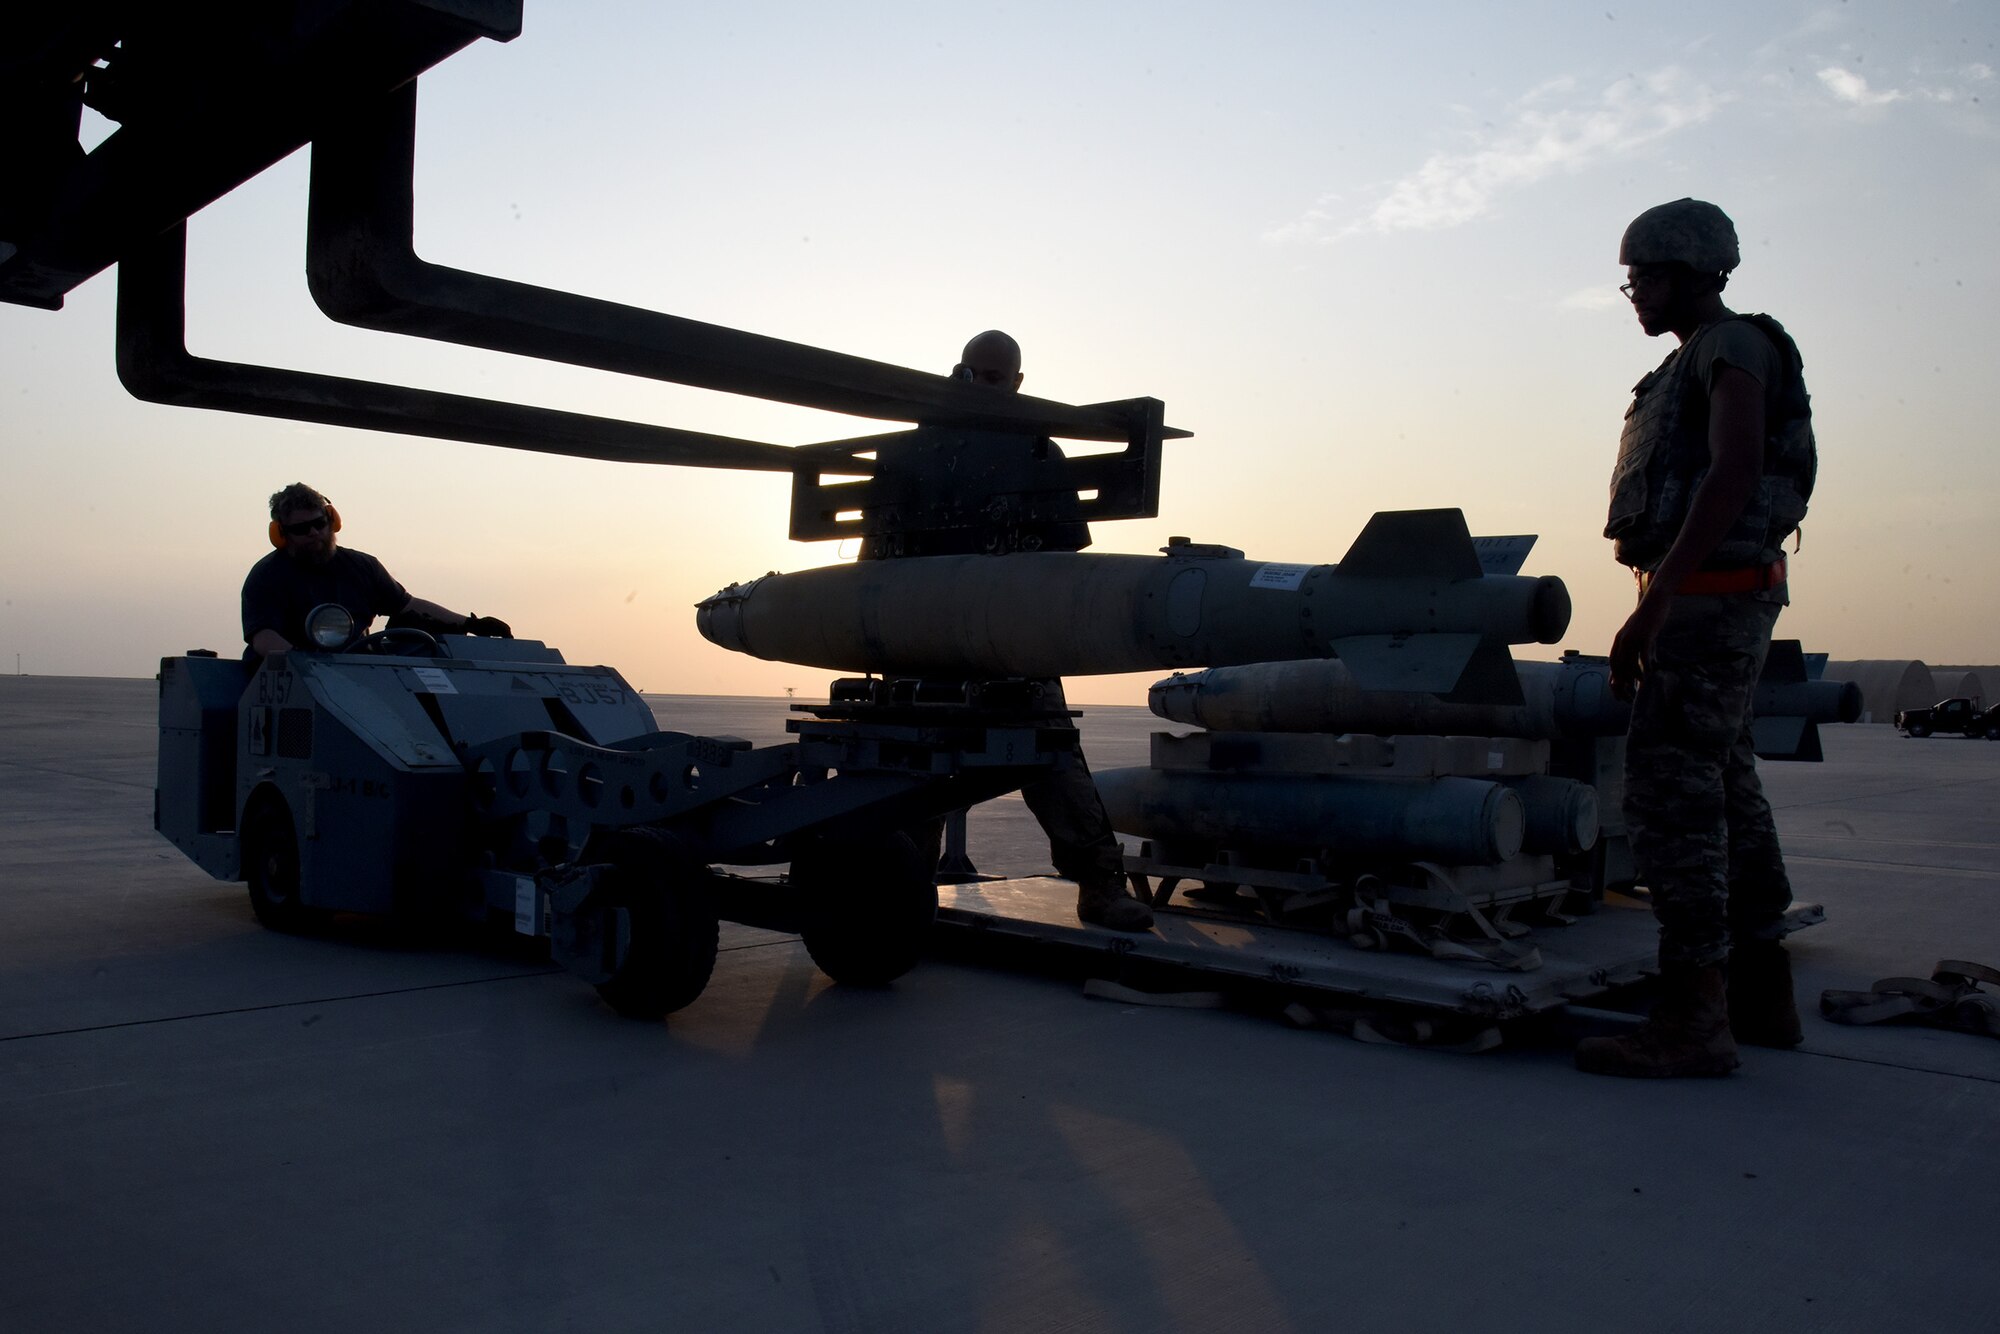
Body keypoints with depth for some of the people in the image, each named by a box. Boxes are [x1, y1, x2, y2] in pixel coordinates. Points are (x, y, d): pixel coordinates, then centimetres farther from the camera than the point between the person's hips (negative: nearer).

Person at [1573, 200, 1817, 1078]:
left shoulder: (1734, 346, -6)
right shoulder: (1691, 364, 23)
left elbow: (1734, 472, -20)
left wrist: (1652, 602, -26)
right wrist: (1658, 604, 20)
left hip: (1710, 597, -10)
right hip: (1706, 601, 10)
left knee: (1670, 789, -14)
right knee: (1724, 791, 12)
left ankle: (1693, 1014, -13)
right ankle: (1761, 995, 20)